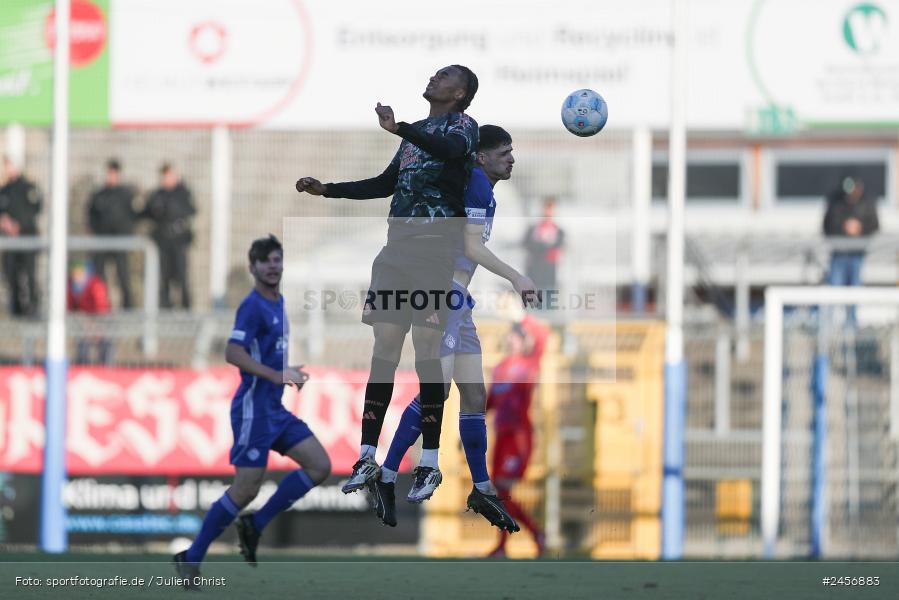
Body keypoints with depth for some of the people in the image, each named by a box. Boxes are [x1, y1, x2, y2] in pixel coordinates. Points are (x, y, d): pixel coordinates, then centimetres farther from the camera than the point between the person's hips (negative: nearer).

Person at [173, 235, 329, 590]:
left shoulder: (278, 303, 13)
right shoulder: (253, 306, -14)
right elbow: (233, 354, -26)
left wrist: (289, 375, 15)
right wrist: (278, 376, -29)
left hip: (275, 410, 9)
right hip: (253, 410, -9)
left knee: (320, 466, 1)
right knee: (246, 490, -8)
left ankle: (255, 526, 8)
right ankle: (192, 559, 3)